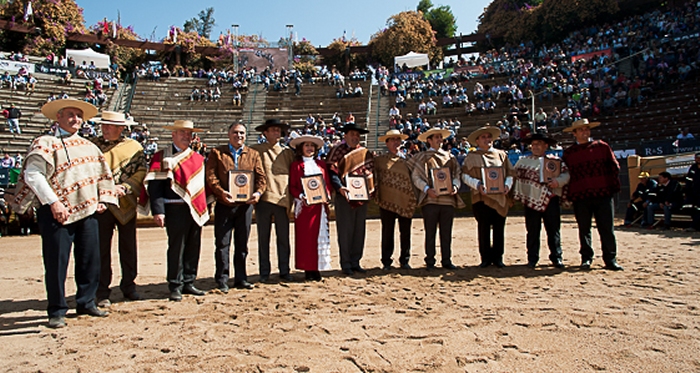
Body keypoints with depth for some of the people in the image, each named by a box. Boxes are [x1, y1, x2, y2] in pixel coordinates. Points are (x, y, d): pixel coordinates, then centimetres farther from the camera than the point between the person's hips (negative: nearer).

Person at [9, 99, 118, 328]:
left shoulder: (88, 146, 18)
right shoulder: (46, 143, -1)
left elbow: (103, 174, 21)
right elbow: (32, 174, -12)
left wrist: (103, 200, 8)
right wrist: (53, 202, -18)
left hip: (88, 212, 6)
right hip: (57, 214, -5)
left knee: (90, 260, 8)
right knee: (56, 263, -1)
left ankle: (86, 303, 23)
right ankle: (57, 311, 11)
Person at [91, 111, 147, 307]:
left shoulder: (134, 147, 5)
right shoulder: (94, 146, 3)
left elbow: (142, 171, -1)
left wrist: (124, 188, -13)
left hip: (127, 204, 1)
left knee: (128, 247, 9)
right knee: (102, 249, 1)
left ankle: (129, 286, 22)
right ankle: (102, 293, 10)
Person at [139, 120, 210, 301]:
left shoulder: (198, 158, 16)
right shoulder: (162, 157, -1)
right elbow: (154, 185, -8)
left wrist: (204, 208, 13)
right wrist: (158, 211, -17)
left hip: (196, 209, 5)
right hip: (176, 209, -5)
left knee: (194, 247, 9)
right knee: (176, 247, -2)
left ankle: (188, 283, 22)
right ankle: (175, 286, 10)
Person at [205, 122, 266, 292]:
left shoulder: (253, 154, 13)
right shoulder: (217, 152, 7)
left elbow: (261, 177, 6)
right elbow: (211, 176, -3)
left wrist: (258, 192, -12)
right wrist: (221, 192, -19)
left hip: (245, 204, 2)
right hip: (224, 205, -2)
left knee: (242, 244, 9)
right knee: (222, 243, 1)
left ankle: (241, 279, 19)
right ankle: (222, 280, 11)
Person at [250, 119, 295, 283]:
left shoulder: (287, 152, 12)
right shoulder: (256, 150, 7)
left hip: (283, 199, 1)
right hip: (264, 199, -1)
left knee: (283, 237, 4)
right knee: (263, 238, 5)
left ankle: (284, 271, 15)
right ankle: (264, 272, 15)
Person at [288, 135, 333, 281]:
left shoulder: (321, 164, 15)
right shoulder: (296, 165, 4)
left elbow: (328, 182, 14)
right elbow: (292, 186, 0)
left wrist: (327, 195, -4)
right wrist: (300, 196, -17)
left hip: (320, 204, 4)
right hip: (304, 205, -3)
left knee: (320, 235, 3)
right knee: (305, 236, -2)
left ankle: (317, 268, 12)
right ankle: (308, 269, 6)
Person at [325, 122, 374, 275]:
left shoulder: (366, 152, 15)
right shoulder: (337, 151, -2)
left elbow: (371, 171, 20)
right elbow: (332, 172, -11)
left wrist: (371, 190, 8)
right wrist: (339, 187, -25)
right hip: (345, 197, -5)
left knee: (359, 231, 10)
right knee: (345, 231, -1)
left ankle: (355, 262, 20)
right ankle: (346, 264, 9)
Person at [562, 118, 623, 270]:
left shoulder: (602, 146, 9)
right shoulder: (568, 152, 9)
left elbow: (614, 167, 10)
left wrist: (614, 187, 3)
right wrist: (568, 195, 4)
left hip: (603, 194, 0)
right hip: (580, 196, 0)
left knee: (607, 228, 2)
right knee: (584, 229, 7)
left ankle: (610, 259, 11)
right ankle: (586, 258, 17)